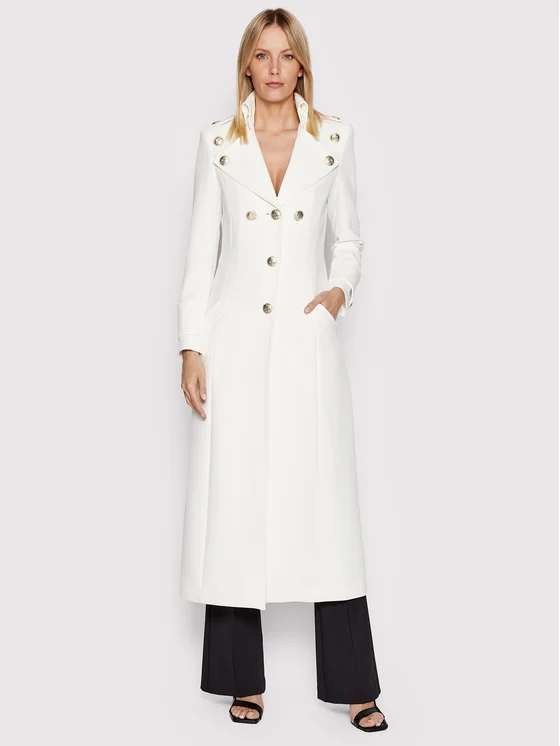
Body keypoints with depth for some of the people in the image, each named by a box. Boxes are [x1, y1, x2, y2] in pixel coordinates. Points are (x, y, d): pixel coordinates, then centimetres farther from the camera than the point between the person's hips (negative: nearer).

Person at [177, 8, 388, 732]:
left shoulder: (333, 138, 9)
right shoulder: (219, 141, 7)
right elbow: (201, 249, 5)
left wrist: (341, 288, -5)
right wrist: (191, 348, -1)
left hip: (308, 340, 0)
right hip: (237, 339, 0)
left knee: (324, 497, -1)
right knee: (235, 502, 3)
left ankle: (353, 683, 13)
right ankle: (243, 678, 19)